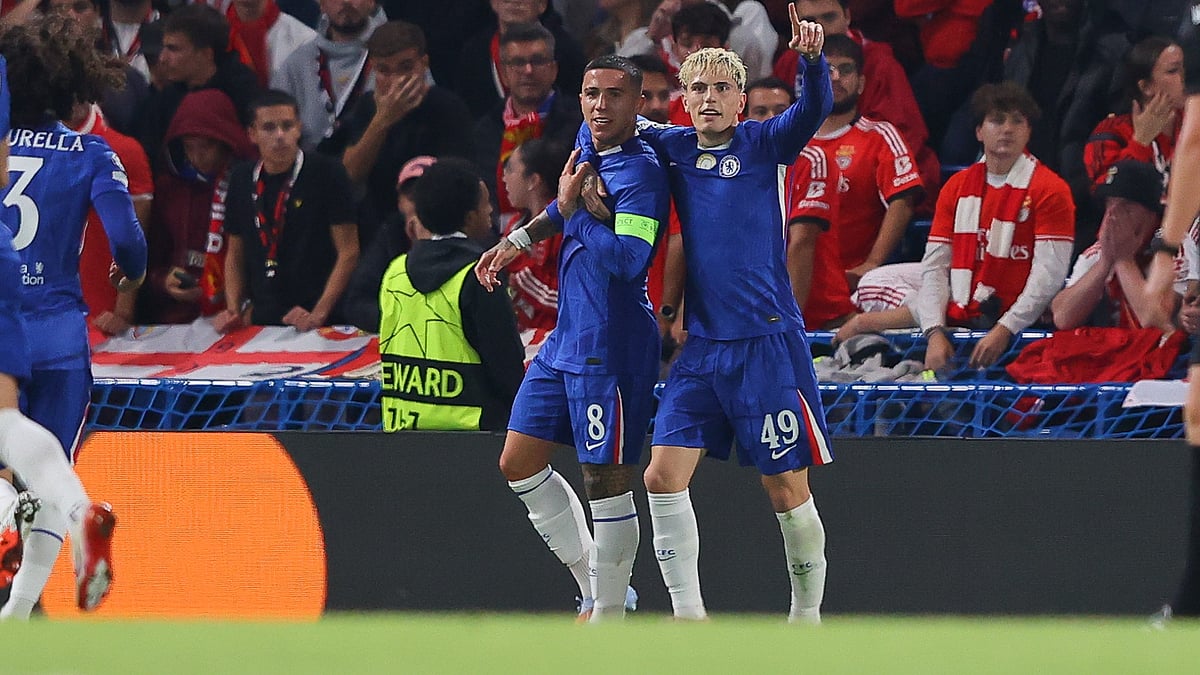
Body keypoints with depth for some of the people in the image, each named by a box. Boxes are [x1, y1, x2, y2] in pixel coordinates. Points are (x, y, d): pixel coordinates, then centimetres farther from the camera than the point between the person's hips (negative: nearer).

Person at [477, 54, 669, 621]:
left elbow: (628, 259, -29)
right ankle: (597, 587, 23)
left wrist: (572, 210, -18)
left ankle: (608, 618, 9)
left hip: (611, 352, -10)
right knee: (518, 464, 13)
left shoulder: (640, 170, -18)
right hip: (564, 341, 10)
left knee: (606, 483, -2)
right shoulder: (590, 149, 9)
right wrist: (518, 241, 26)